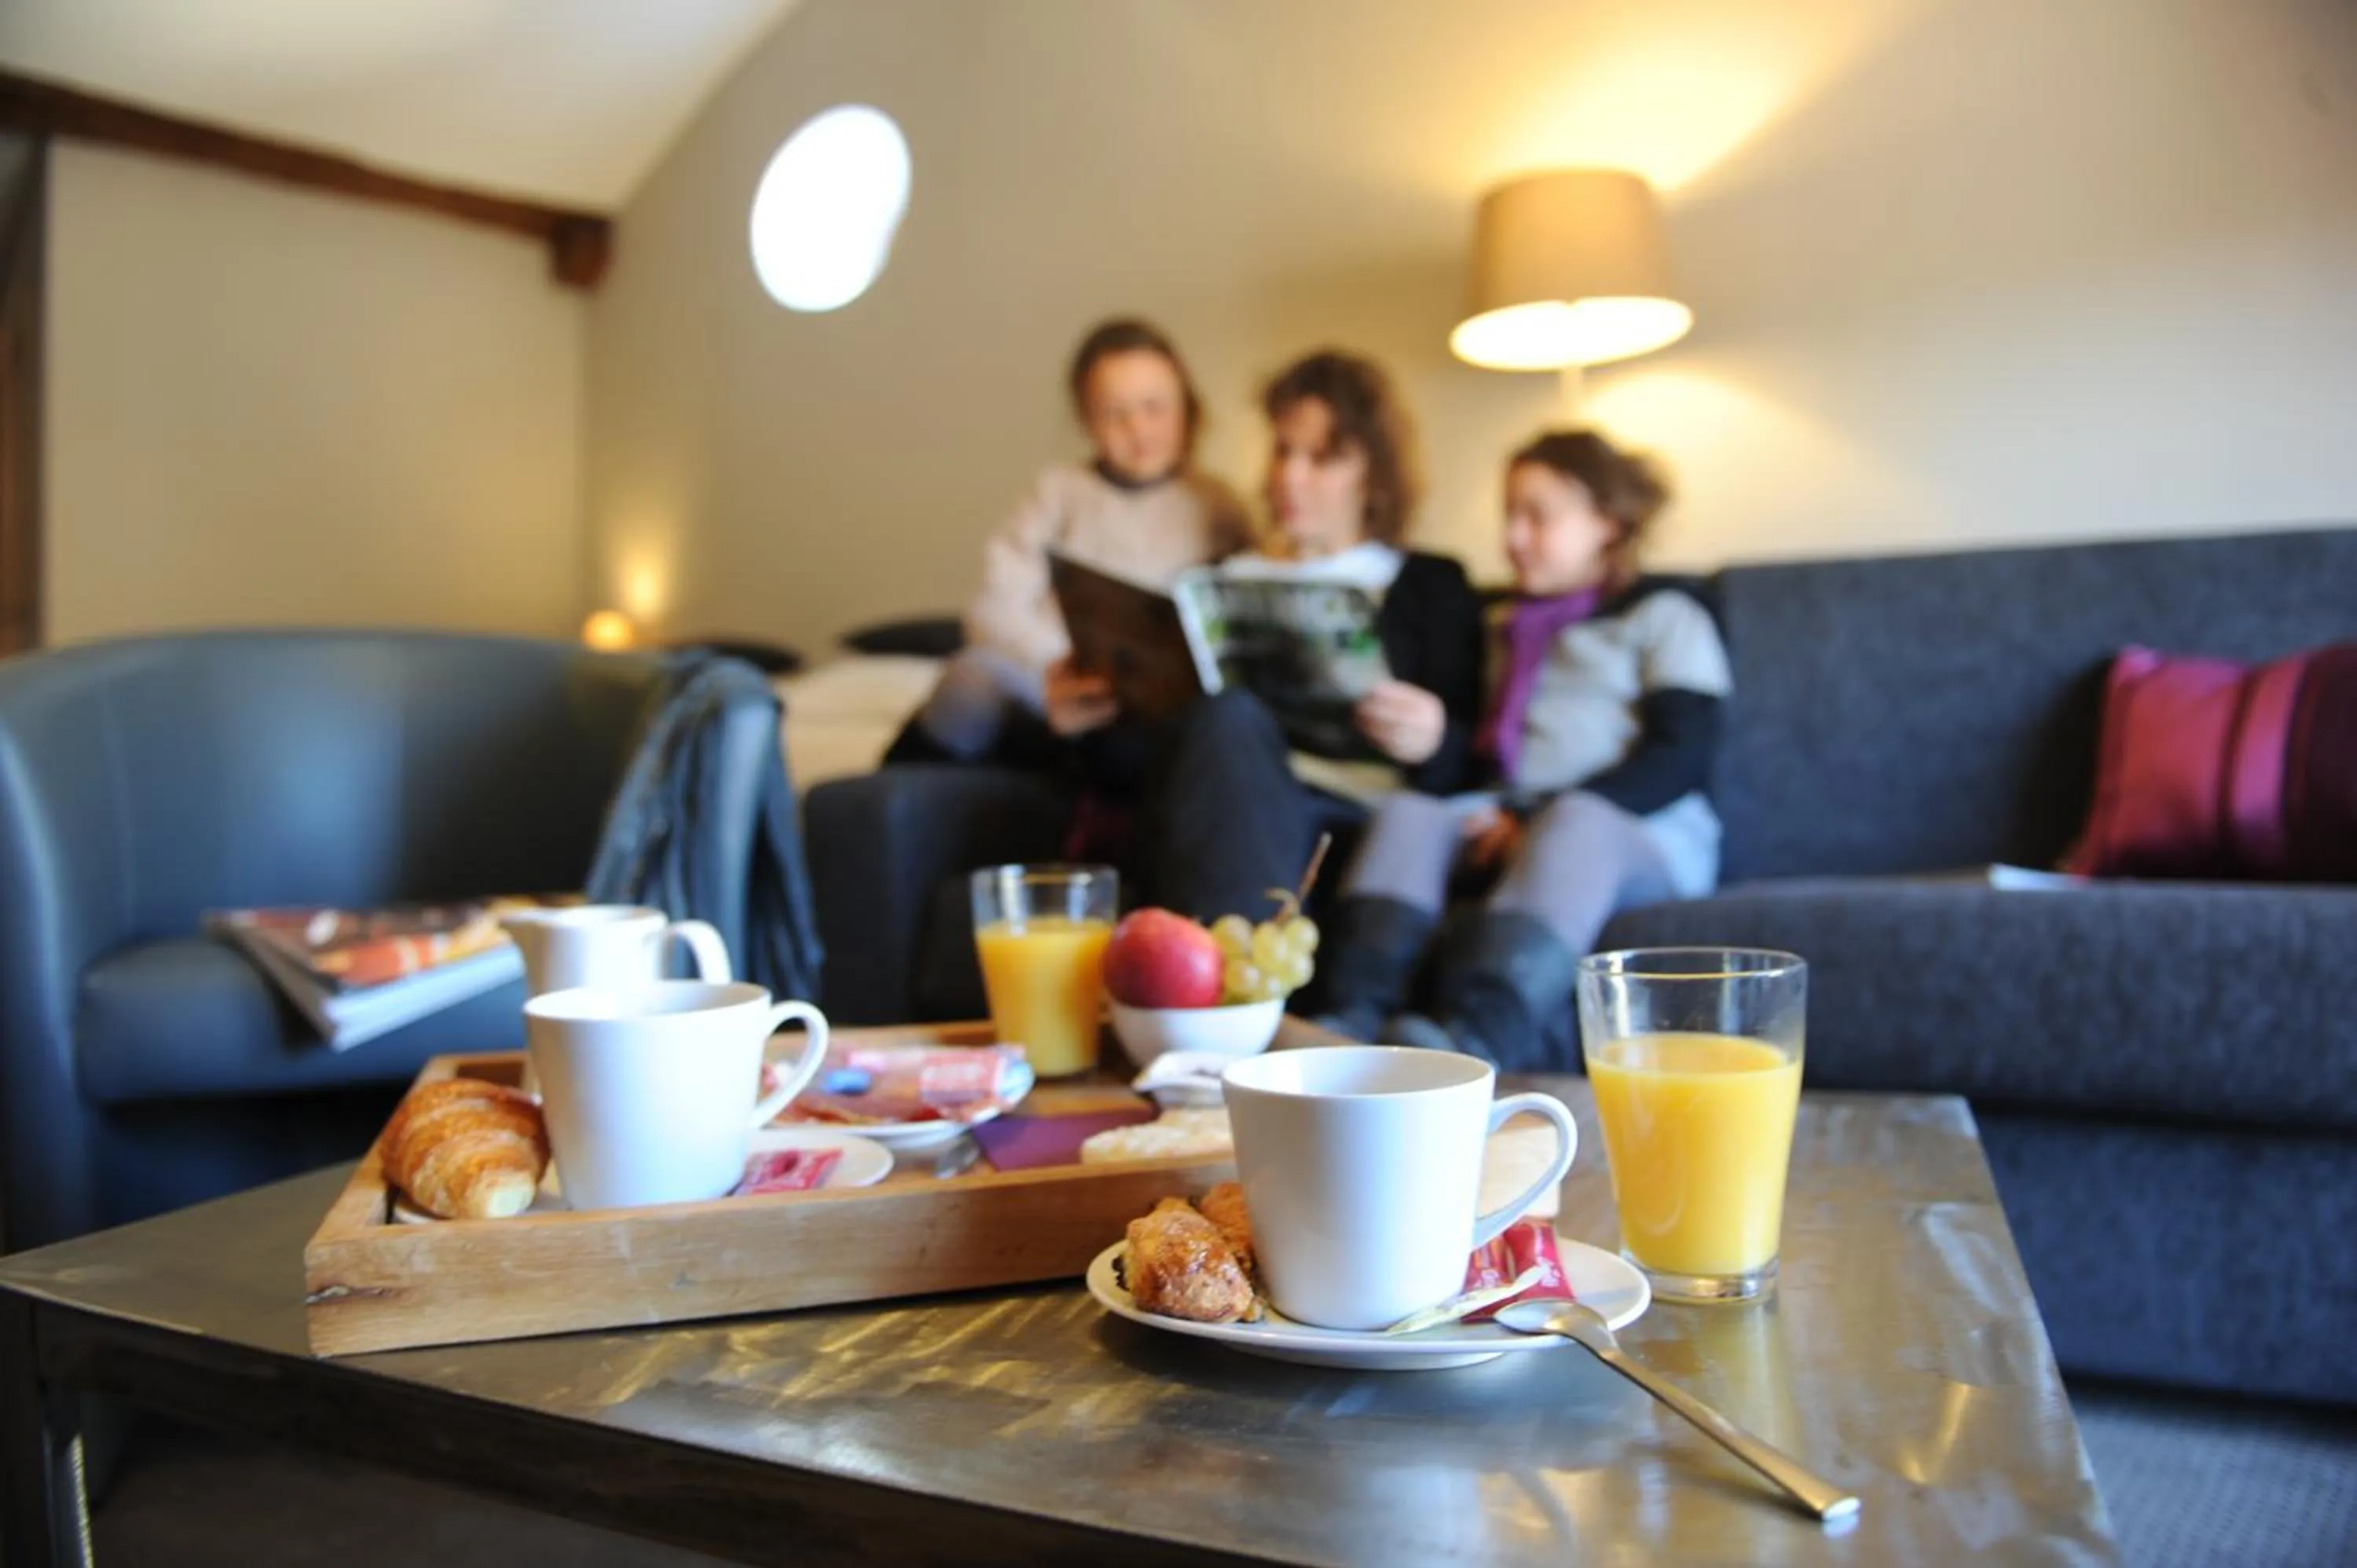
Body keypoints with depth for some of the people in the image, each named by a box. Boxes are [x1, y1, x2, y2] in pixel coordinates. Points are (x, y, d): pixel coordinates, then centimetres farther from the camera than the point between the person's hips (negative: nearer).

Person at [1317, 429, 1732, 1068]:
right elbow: (1485, 753, 23)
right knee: (1409, 812, -23)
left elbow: (1679, 757, -4)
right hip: (1513, 818, 5)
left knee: (1576, 825, -38)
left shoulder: (1664, 616, 12)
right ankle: (1355, 1018, -44)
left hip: (1644, 832, -5)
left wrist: (1540, 818, -16)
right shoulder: (1513, 628, 31)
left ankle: (1479, 1033, -60)